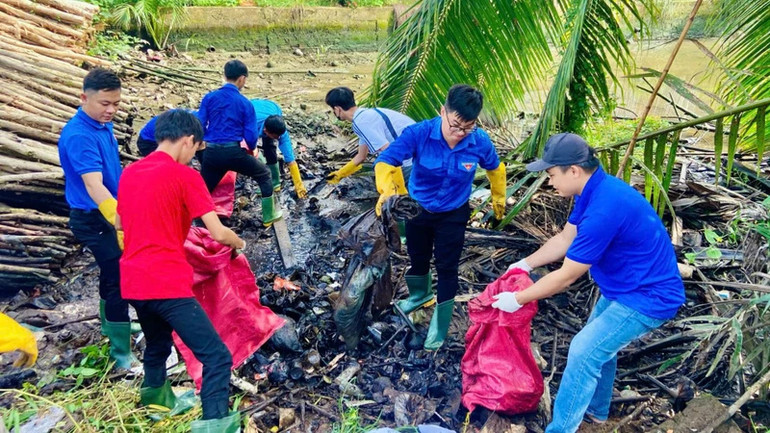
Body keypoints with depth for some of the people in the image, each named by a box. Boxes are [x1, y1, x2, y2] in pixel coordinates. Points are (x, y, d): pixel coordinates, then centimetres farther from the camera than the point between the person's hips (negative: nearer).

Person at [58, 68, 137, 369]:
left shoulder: (102, 125, 4)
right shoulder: (78, 135, -25)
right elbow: (94, 186, -36)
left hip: (112, 214, 9)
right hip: (95, 220, -9)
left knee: (113, 273, 23)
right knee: (119, 279, -5)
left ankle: (111, 323, 45)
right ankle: (121, 353, 7)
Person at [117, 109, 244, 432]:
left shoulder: (129, 172, 11)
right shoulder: (185, 175, -9)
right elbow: (218, 233, -12)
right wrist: (239, 243, 8)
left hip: (132, 283, 8)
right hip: (167, 285, -8)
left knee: (157, 345, 32)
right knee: (217, 357, -4)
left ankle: (154, 393, 53)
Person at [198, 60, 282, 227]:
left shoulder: (209, 97, 3)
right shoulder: (245, 103, -2)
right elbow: (251, 136, -2)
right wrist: (251, 150, 20)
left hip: (211, 153, 3)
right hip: (234, 152, -3)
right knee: (264, 175, 20)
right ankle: (269, 215, 24)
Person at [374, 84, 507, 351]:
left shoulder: (480, 142, -24)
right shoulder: (419, 133, -30)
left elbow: (495, 168, -2)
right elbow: (385, 161, -31)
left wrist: (499, 199, 13)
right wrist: (388, 191, -51)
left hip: (453, 215, -1)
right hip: (416, 208, 1)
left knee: (446, 268, 9)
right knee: (417, 258, 22)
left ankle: (440, 323, 30)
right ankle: (420, 294, 54)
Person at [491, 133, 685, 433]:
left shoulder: (603, 209, -33)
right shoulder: (594, 190, -2)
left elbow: (567, 277, -25)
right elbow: (565, 239, 11)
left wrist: (518, 299, -15)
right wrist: (526, 263, 6)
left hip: (648, 296, -10)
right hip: (629, 285, 10)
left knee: (584, 351, -9)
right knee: (598, 341, 22)